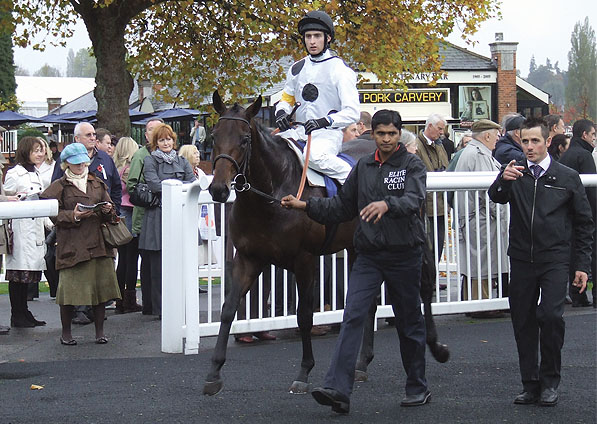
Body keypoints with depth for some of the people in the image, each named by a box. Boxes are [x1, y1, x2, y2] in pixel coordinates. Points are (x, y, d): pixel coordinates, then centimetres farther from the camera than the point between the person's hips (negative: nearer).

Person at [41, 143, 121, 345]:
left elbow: (111, 212, 19)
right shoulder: (59, 186, 4)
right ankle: (66, 332, 10)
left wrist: (108, 210, -3)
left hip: (99, 243, 4)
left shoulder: (97, 183, 16)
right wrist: (73, 216, -16)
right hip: (72, 244, -4)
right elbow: (54, 214, -2)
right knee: (70, 289, -4)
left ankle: (100, 331, 12)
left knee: (101, 286, 2)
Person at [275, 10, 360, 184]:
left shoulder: (339, 69, -5)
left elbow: (352, 112, -11)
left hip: (328, 133, -6)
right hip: (300, 132, 6)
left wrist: (325, 121, -27)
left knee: (314, 155, -38)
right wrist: (281, 112, 2)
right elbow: (287, 98, 27)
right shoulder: (297, 69, 14)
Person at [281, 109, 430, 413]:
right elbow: (342, 206, 17)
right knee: (352, 316, -11)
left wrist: (387, 204, -43)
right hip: (369, 255, 3)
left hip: (404, 254, -3)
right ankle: (338, 389, -16)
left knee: (409, 322, 8)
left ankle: (417, 388, 24)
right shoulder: (363, 167, 10)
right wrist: (305, 206, 5)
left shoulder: (412, 165, -4)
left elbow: (414, 200, -23)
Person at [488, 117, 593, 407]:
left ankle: (550, 382, -2)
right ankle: (530, 384, 14)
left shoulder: (567, 178, 4)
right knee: (523, 322, 4)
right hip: (521, 260, 2)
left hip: (554, 260, -2)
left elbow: (583, 223, 9)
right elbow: (496, 197, -12)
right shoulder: (515, 174, 7)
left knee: (551, 316, -16)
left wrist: (582, 265, 4)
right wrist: (503, 180, -35)